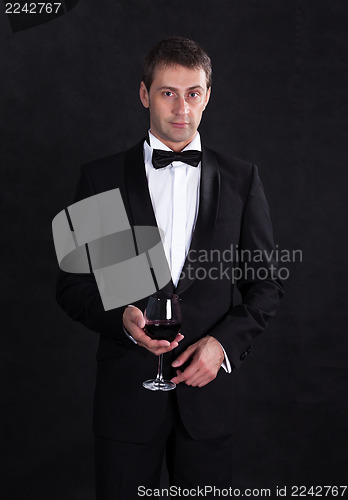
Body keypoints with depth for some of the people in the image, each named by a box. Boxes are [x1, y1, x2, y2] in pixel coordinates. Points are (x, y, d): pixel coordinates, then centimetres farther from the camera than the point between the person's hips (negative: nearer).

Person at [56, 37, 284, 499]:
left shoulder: (240, 179, 4)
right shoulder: (102, 178, 2)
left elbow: (266, 284, 6)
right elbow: (73, 284, 3)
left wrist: (224, 341, -10)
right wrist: (122, 317, -16)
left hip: (208, 388, 1)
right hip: (127, 390, -1)